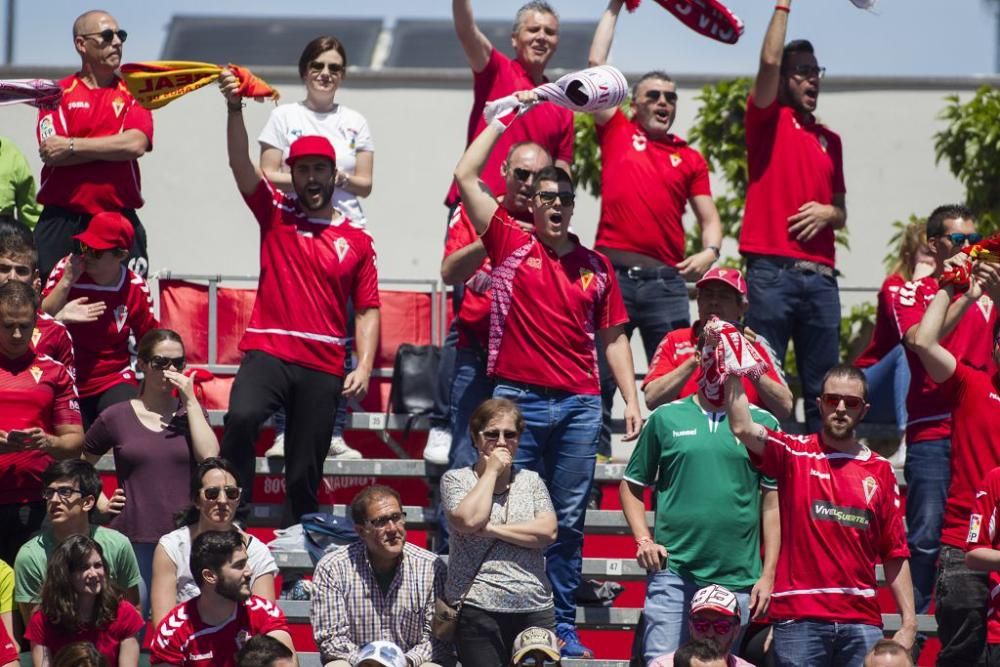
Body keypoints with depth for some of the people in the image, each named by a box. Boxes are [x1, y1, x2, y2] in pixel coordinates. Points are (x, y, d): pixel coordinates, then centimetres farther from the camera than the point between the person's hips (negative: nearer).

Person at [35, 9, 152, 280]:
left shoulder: (133, 94, 10)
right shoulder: (58, 94, 8)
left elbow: (137, 144, -8)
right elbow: (51, 153, -6)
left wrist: (72, 146, -9)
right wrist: (114, 147, -7)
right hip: (62, 223, 0)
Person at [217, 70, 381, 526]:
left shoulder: (356, 241, 11)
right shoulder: (275, 215, 9)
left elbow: (367, 311, 10)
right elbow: (241, 166, -4)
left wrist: (364, 366, -3)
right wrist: (234, 109, -19)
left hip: (323, 367, 2)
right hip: (268, 352, -2)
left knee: (305, 474, 3)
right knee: (241, 416, -30)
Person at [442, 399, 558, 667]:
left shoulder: (531, 481, 15)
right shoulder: (456, 479, 8)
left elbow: (548, 532, -1)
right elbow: (468, 520, -12)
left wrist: (491, 529, -9)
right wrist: (491, 471, -2)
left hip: (535, 610, 3)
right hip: (478, 611, -3)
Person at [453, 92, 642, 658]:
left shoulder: (596, 266, 11)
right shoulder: (511, 245, 3)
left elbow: (613, 337, 14)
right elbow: (466, 176, -2)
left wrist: (632, 400, 5)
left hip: (580, 404, 2)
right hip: (519, 398, -2)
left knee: (569, 522, 6)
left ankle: (564, 627, 10)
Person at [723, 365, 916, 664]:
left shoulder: (880, 470, 11)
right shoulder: (794, 454, 6)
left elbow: (895, 552, 10)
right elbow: (742, 428, -12)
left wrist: (908, 621, 4)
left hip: (861, 619, 2)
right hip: (799, 618, -2)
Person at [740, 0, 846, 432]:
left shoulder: (829, 140, 21)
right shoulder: (768, 120, 6)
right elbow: (769, 61, -11)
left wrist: (827, 212, 1)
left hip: (820, 275, 5)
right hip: (772, 271, -5)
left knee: (823, 387, 3)